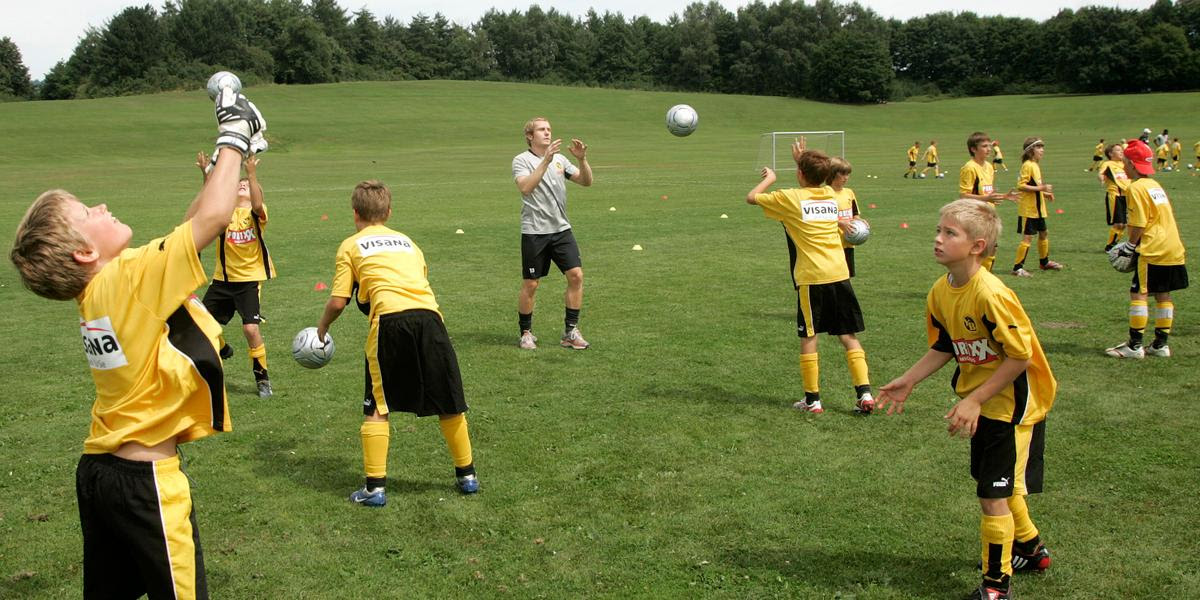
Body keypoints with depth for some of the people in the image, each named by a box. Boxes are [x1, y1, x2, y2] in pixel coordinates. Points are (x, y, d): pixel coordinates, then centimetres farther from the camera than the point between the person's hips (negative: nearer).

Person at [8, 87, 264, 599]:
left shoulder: (96, 290, 5)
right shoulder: (130, 279, -20)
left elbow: (184, 233, 14)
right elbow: (214, 217, -25)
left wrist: (222, 164, 11)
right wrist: (233, 138, -12)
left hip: (99, 469, 9)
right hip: (143, 479, -8)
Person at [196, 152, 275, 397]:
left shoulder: (257, 214, -5)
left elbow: (257, 205, -29)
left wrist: (252, 174, -39)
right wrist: (207, 175, -36)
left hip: (250, 279, -4)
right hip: (222, 278, 4)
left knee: (251, 328, -17)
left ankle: (262, 378, 1)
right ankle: (221, 350, 42)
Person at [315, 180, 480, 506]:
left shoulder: (351, 245, 16)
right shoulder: (407, 240, 29)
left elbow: (338, 301, 9)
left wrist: (322, 327, 26)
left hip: (390, 318, -4)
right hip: (429, 315, 4)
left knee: (377, 408, 8)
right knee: (449, 403, 15)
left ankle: (375, 487, 6)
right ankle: (467, 475, 26)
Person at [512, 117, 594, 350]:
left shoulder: (560, 159, 11)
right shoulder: (521, 160, -5)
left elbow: (586, 181, 5)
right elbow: (525, 187, -23)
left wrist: (582, 159, -12)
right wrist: (546, 160, -30)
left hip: (561, 228, 5)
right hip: (534, 232, -4)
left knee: (576, 276, -6)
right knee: (530, 285, 2)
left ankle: (570, 331, 4)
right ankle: (526, 333, 19)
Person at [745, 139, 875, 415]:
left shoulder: (790, 198, -3)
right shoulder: (830, 194, 11)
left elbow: (751, 197, 9)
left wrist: (769, 178, 24)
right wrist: (803, 159, 41)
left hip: (812, 278, -4)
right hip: (840, 274, 4)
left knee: (808, 337, 6)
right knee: (848, 336, 10)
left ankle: (812, 399, 9)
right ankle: (865, 393, 2)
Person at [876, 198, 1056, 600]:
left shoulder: (991, 295, -29)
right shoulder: (941, 292, -3)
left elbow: (1020, 356, -25)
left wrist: (974, 401, -24)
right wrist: (907, 381, 1)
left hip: (1013, 404, -8)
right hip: (981, 403, 8)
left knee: (993, 495, -4)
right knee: (1000, 486, 22)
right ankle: (1030, 549, 45)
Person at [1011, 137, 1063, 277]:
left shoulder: (1035, 165, 13)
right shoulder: (1027, 165, -16)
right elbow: (1021, 185, -24)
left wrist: (1045, 193, 10)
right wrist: (1041, 188, -25)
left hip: (1037, 208, 10)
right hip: (1028, 209, -10)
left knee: (1043, 233, 19)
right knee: (1027, 237, -8)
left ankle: (1044, 262, 35)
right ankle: (1017, 268, -4)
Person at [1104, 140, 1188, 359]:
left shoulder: (1136, 187, -10)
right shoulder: (1155, 184, 16)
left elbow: (1139, 224, -14)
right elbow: (1167, 216, 19)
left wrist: (1129, 246, -2)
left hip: (1154, 250, -9)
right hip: (1173, 249, 9)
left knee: (1139, 293, -6)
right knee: (1163, 294, 13)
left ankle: (1134, 345, -7)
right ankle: (1161, 344, 17)